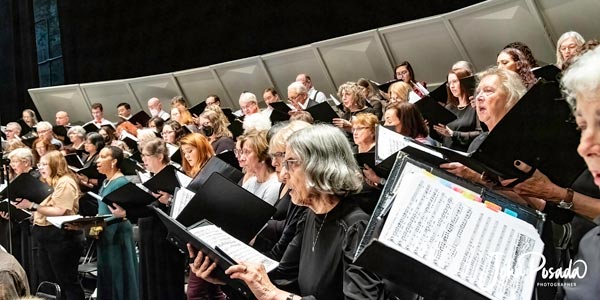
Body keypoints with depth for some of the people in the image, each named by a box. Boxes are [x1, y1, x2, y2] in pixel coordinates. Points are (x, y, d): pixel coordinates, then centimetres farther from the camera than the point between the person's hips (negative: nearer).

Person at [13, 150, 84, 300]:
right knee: (46, 281, 14)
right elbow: (44, 209, 18)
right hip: (45, 235, 10)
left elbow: (60, 211, -23)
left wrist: (33, 206, -25)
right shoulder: (48, 183, 20)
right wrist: (24, 204, 4)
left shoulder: (65, 182, -12)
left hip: (60, 236, -10)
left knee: (67, 280, -3)